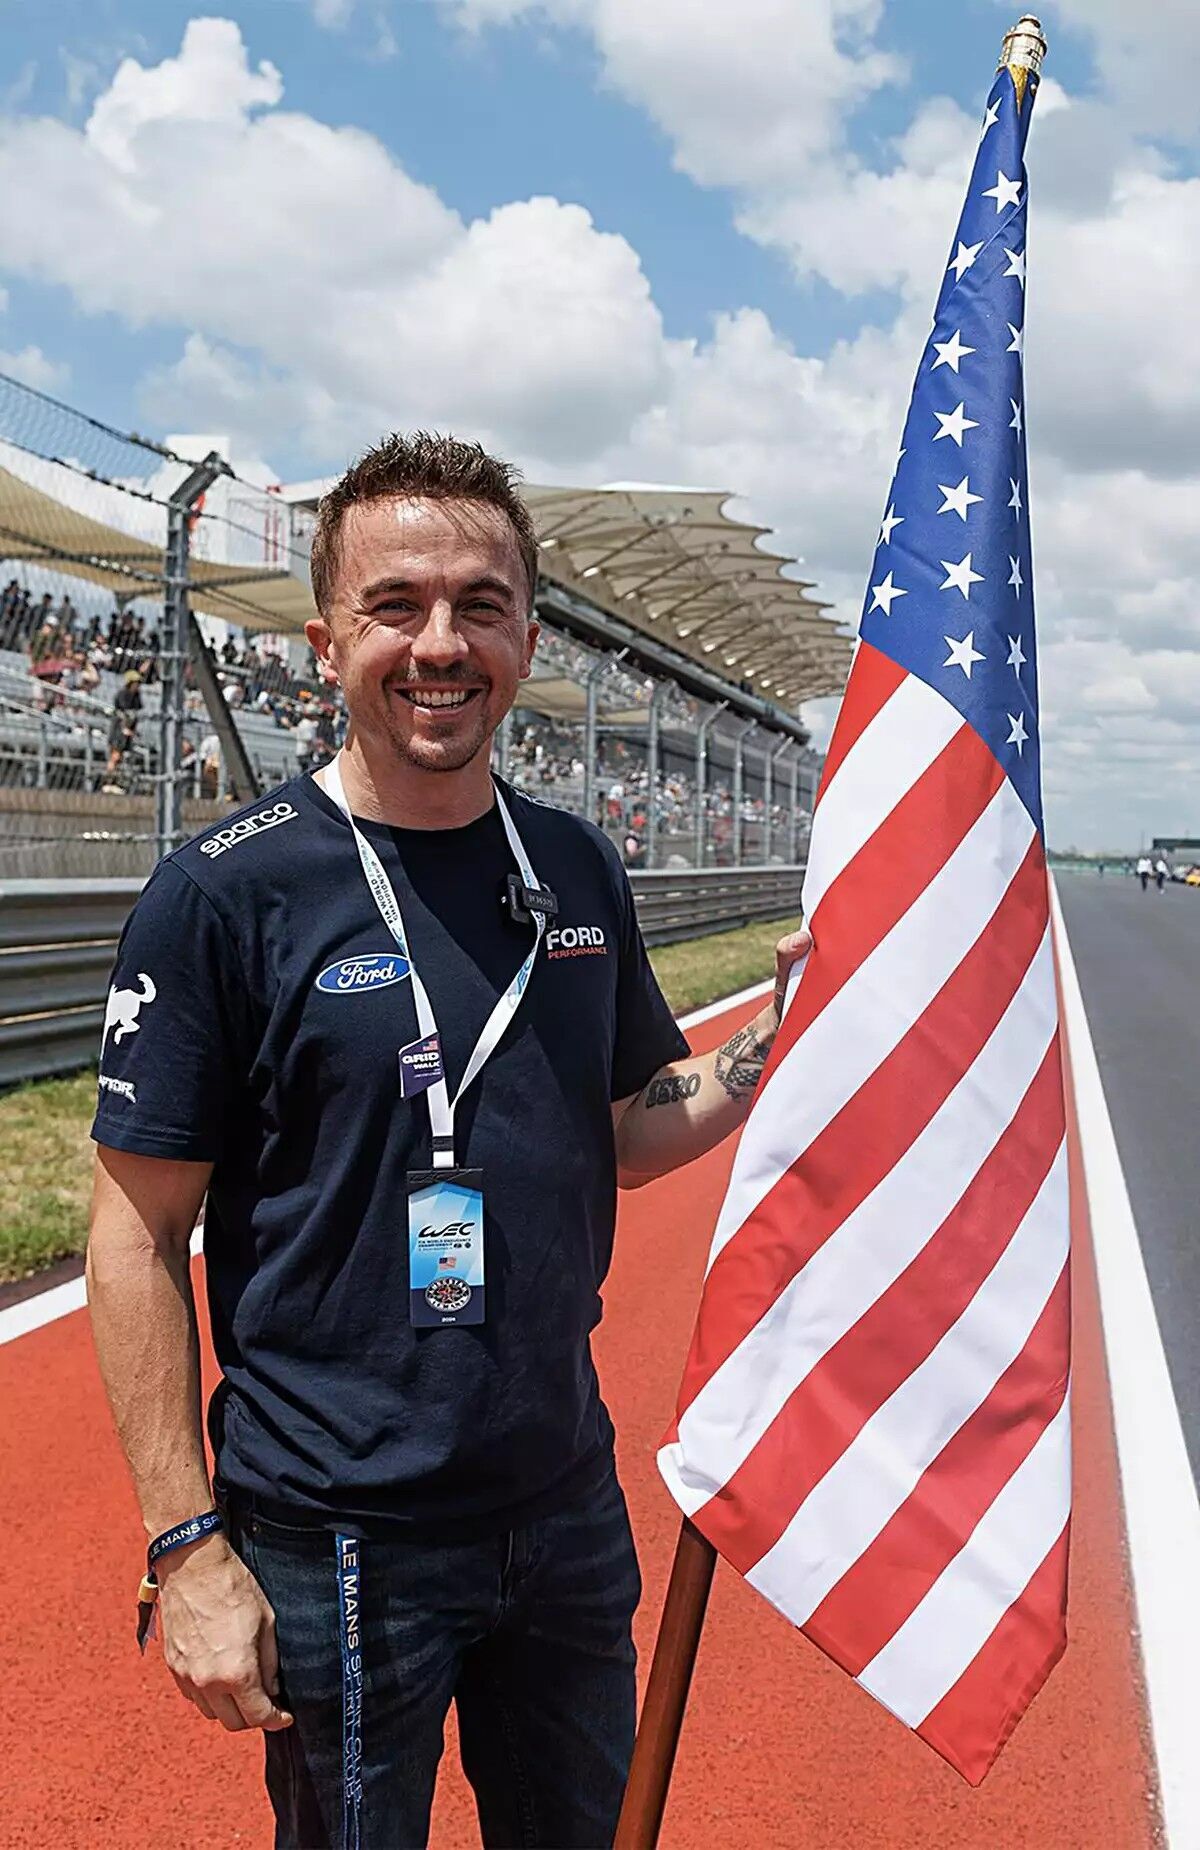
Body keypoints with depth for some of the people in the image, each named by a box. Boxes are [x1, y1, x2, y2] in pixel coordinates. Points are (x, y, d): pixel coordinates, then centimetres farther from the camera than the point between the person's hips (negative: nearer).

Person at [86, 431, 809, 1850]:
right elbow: (137, 1238, -12)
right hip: (340, 1540, -5)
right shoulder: (223, 894, -14)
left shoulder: (578, 870, 2)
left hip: (570, 1506, 5)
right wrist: (188, 1549, -14)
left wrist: (785, 1031, -5)